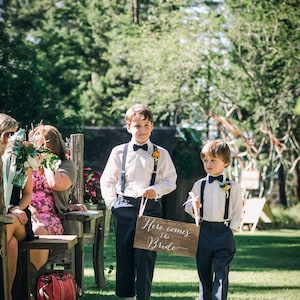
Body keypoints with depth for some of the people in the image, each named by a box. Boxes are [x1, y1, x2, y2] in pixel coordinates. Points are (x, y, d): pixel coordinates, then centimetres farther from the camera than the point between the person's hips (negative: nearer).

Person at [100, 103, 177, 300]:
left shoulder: (161, 154, 6)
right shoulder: (119, 152, 7)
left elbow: (171, 181, 6)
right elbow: (107, 181, 11)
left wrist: (155, 190, -12)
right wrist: (112, 203, 0)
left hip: (150, 208, -1)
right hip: (124, 208, 1)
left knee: (145, 256, -7)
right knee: (124, 255, 5)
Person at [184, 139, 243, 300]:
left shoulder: (233, 187, 1)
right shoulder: (199, 185, 7)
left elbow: (237, 212, 2)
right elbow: (188, 205, 10)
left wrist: (232, 230, -6)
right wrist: (194, 207, -13)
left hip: (223, 231, -3)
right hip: (203, 232, 3)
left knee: (221, 273, -8)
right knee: (204, 273, 10)